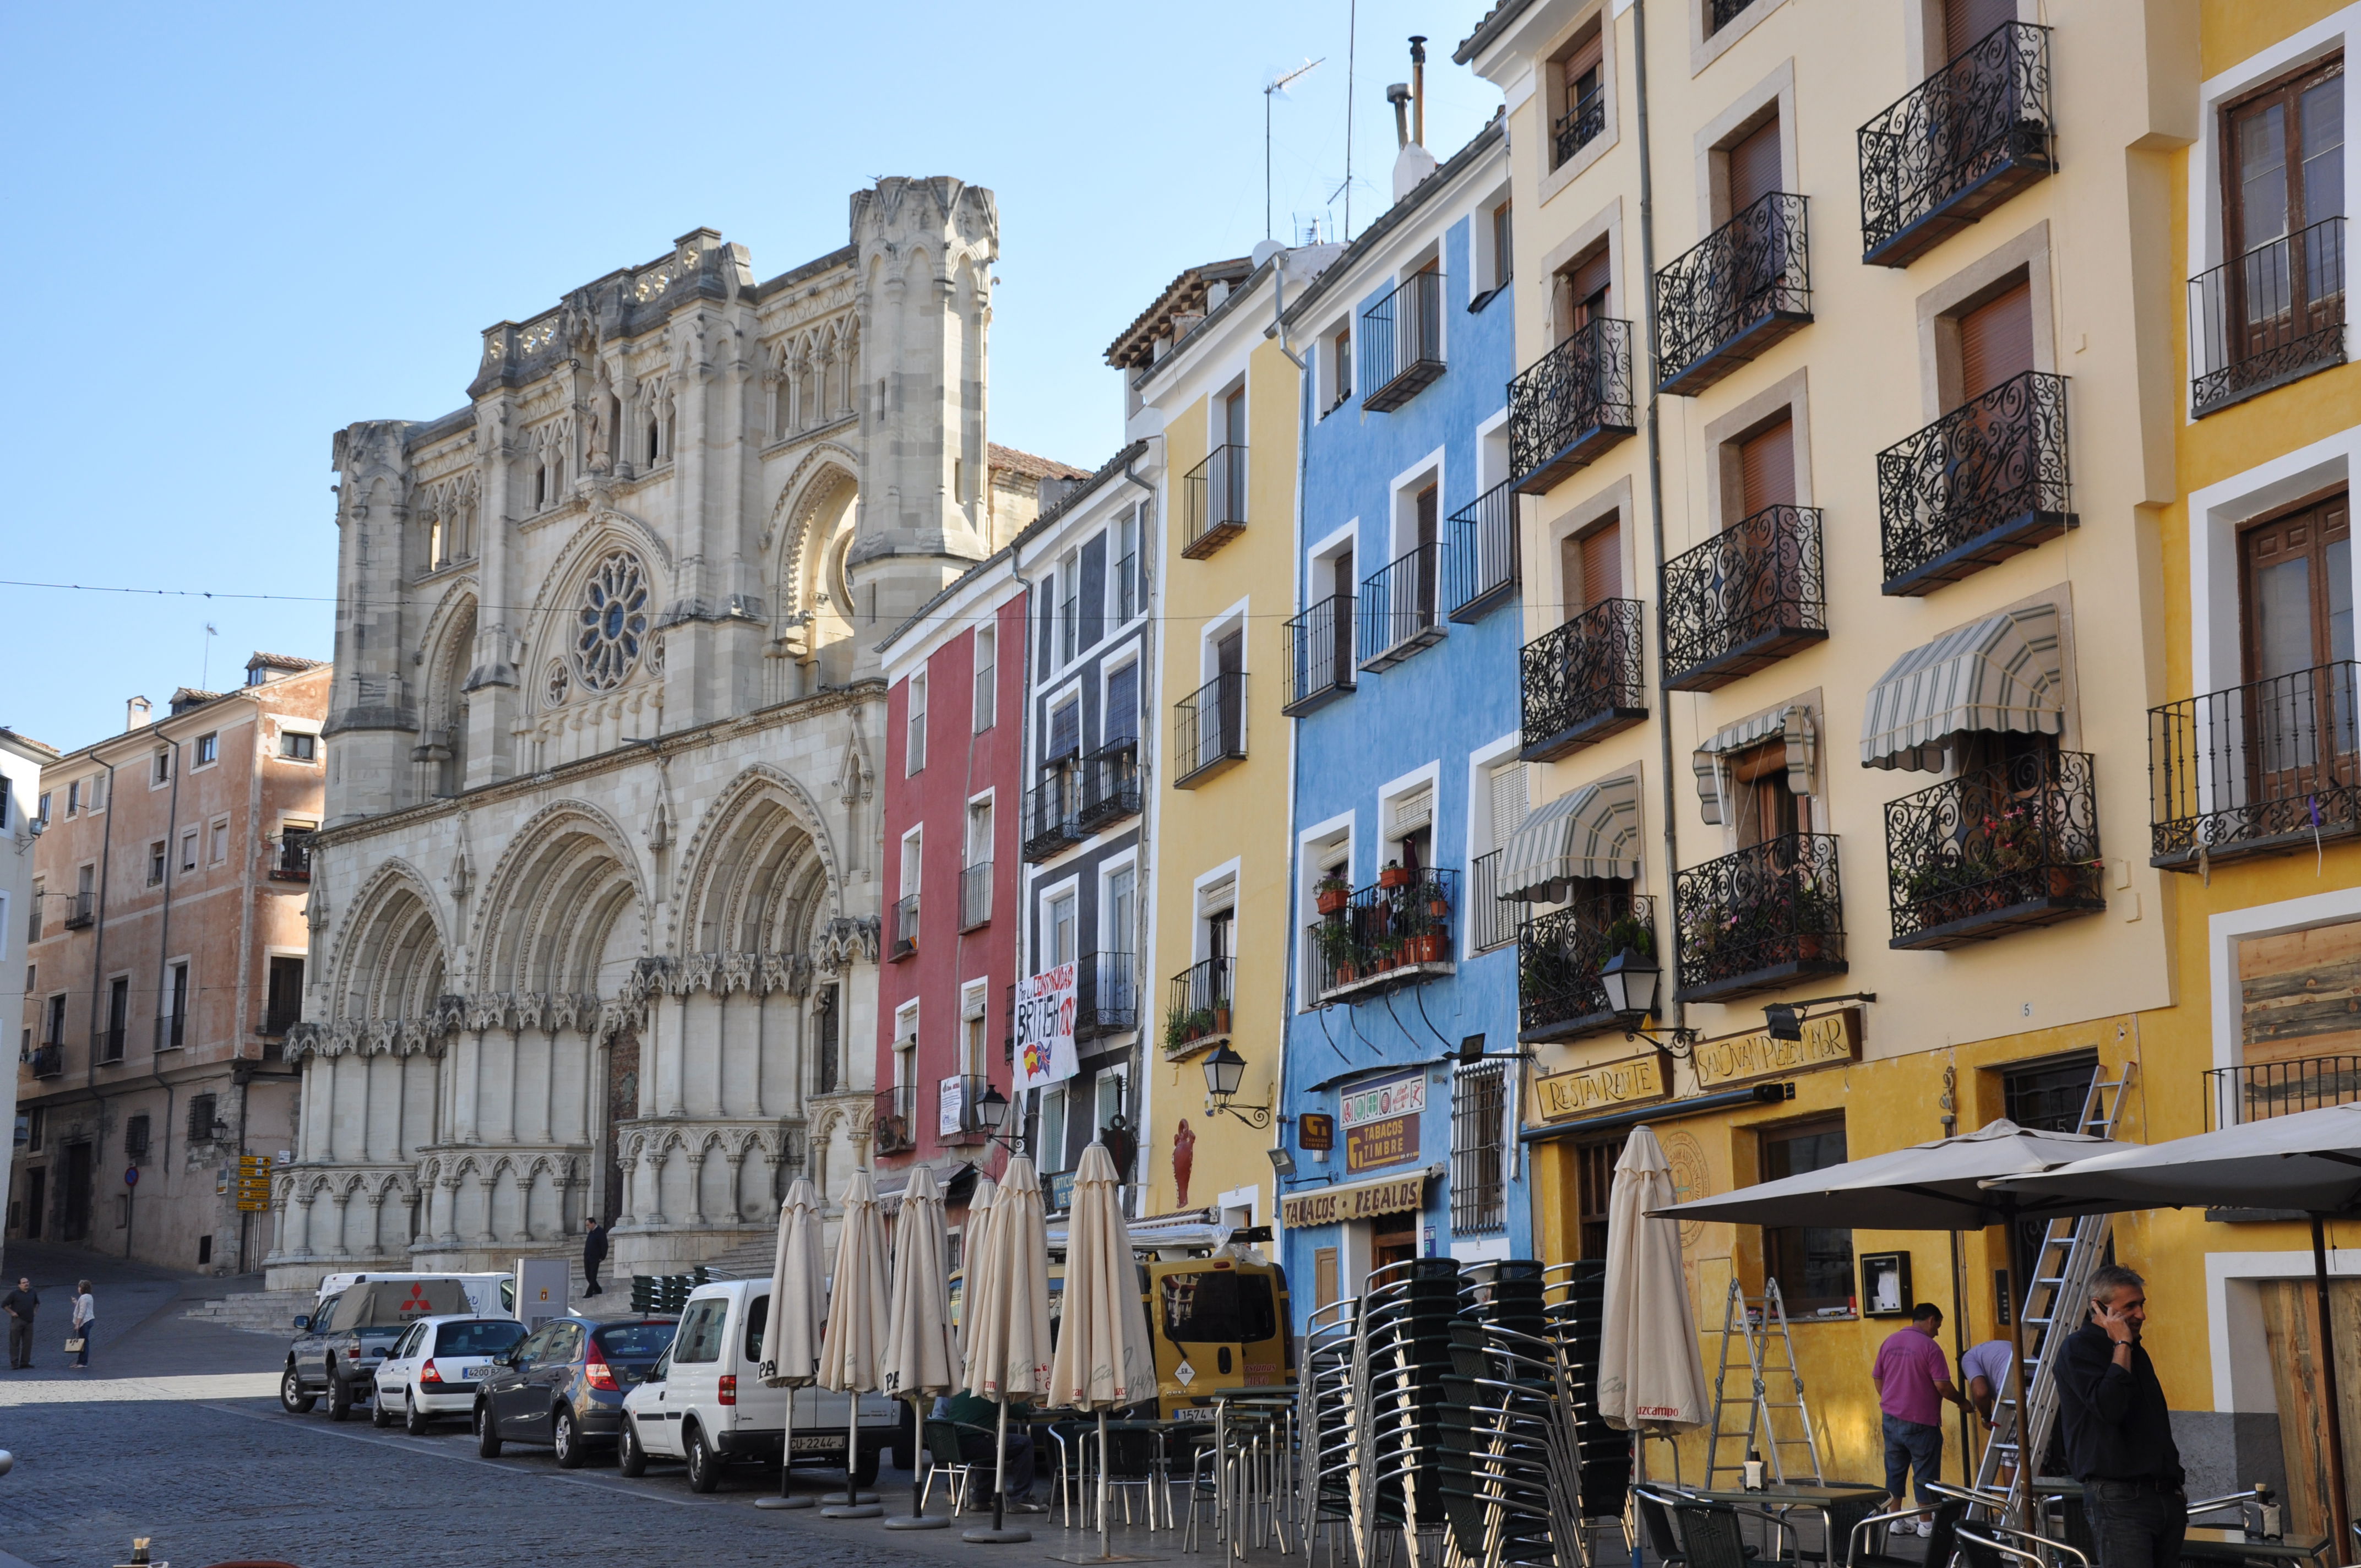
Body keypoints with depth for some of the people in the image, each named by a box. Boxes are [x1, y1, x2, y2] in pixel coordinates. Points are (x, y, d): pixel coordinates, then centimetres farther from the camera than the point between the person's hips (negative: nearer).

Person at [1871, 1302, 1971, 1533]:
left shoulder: (1890, 1342, 7)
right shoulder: (1929, 1347, -13)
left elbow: (1877, 1378, 12)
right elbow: (1942, 1385, -16)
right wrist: (1962, 1401, 0)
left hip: (1892, 1418, 6)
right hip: (1920, 1421, -6)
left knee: (1895, 1469, 13)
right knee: (1925, 1471, 3)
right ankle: (1926, 1523, 6)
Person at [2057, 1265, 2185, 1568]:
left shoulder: (2134, 1349, 20)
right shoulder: (2078, 1348, -6)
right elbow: (2109, 1407, -23)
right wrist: (2121, 1344, -14)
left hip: (2166, 1495, 8)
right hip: (2119, 1497, -8)